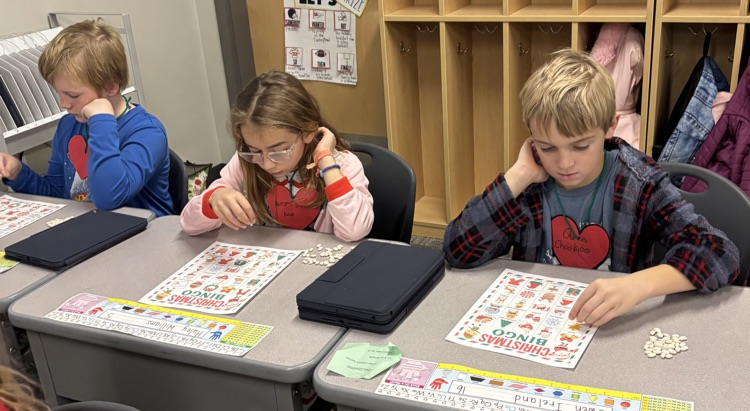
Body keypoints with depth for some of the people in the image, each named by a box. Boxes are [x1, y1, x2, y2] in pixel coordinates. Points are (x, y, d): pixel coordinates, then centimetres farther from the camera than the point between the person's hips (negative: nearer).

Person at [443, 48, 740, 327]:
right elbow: (458, 251, -15)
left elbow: (721, 253, -18)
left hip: (615, 331, -1)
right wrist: (518, 175, -19)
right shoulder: (530, 183, -7)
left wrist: (638, 285, -34)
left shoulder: (639, 184, -11)